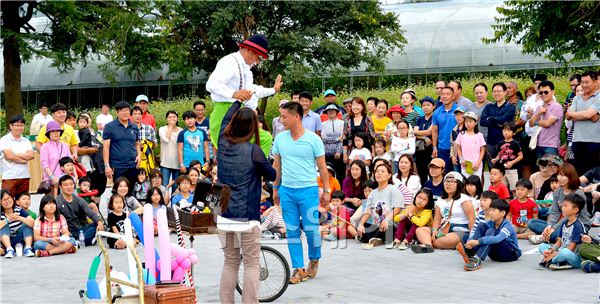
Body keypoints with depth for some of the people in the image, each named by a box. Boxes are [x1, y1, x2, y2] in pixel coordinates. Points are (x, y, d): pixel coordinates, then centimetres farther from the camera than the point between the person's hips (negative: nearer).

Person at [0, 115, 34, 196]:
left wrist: (15, 155, -11)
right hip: (9, 177, -5)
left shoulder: (26, 141, 13)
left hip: (24, 176, 5)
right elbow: (9, 156, -13)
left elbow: (32, 155, -3)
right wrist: (24, 160, -4)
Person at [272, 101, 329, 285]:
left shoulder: (313, 139, -6)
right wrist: (275, 188, 15)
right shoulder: (280, 139, 5)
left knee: (311, 229, -2)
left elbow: (322, 167, 0)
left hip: (308, 190, -4)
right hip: (286, 190, 4)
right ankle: (298, 269, 11)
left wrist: (326, 190, 0)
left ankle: (314, 259, 24)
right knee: (292, 231, 4)